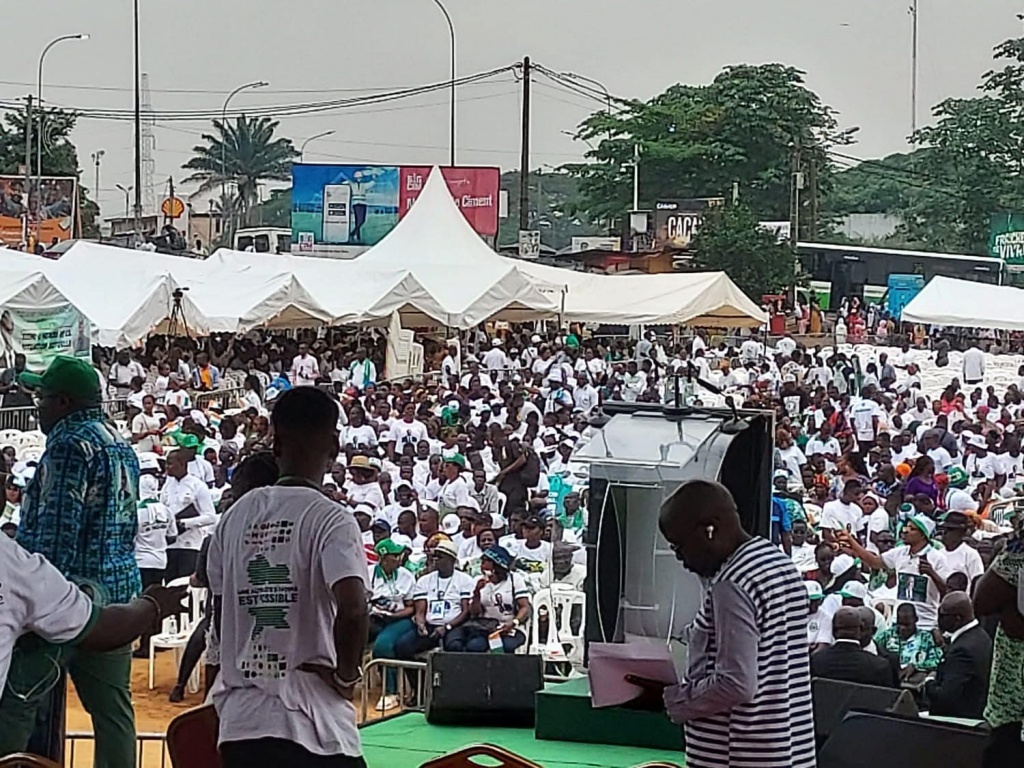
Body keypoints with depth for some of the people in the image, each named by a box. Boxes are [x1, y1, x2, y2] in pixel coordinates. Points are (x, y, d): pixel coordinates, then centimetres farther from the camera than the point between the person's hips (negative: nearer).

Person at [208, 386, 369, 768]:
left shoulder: (236, 515, 7)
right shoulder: (330, 518, -9)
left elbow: (220, 615, 13)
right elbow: (352, 609, -24)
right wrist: (347, 674, -7)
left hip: (240, 721, 5)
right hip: (312, 724, -5)